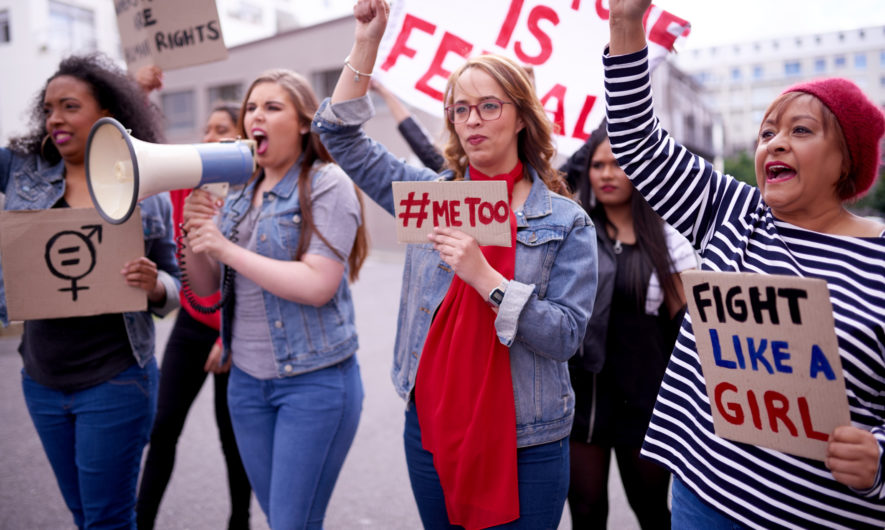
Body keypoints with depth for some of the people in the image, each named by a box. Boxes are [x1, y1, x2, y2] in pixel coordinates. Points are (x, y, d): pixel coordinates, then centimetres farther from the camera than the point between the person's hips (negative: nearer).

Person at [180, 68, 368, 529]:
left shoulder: (327, 184, -10)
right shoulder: (239, 194, 9)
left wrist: (226, 248, -18)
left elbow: (317, 286, -21)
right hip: (247, 379, 7)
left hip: (314, 380, -6)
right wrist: (194, 230, -9)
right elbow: (204, 287, 10)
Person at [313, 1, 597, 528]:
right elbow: (341, 136, 4)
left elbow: (565, 335, -13)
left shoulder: (567, 222, -5)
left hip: (525, 445, -2)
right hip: (431, 430, 3)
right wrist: (367, 43, -5)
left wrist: (483, 276, -24)